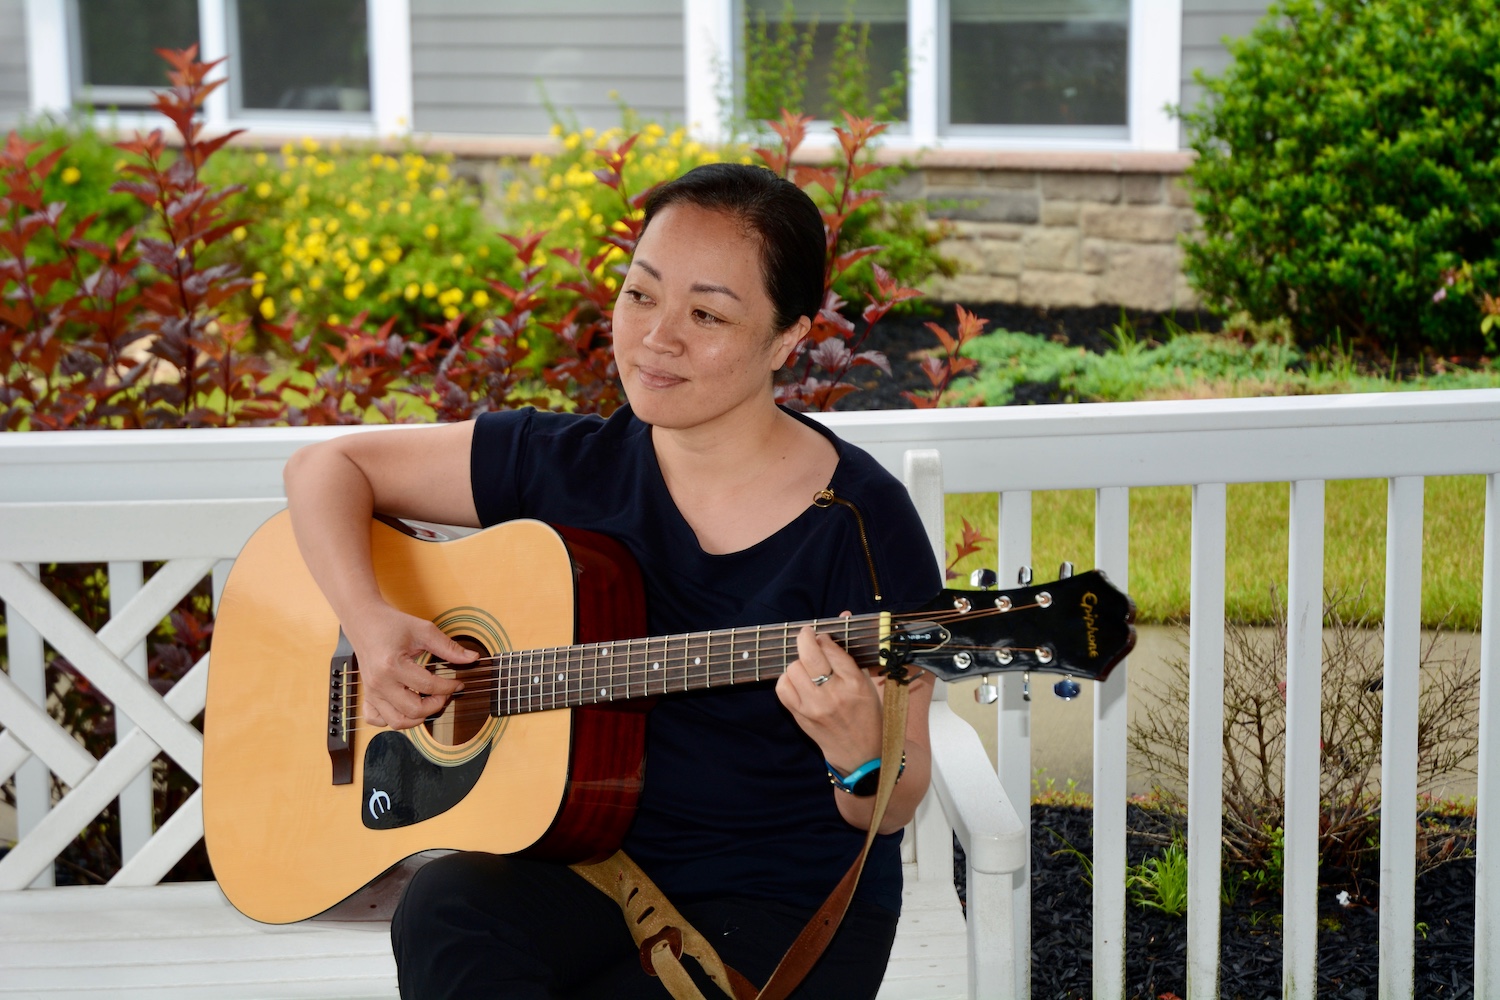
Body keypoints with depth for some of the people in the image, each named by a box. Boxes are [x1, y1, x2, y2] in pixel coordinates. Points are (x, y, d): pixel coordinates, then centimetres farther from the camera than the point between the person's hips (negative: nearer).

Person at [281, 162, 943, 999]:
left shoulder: (860, 521, -10)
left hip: (786, 906, -3)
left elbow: (896, 807, -8)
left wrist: (858, 753, -32)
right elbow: (330, 467, 9)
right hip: (590, 858, 3)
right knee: (446, 917, -31)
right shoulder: (571, 466, 1)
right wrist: (369, 622, -9)